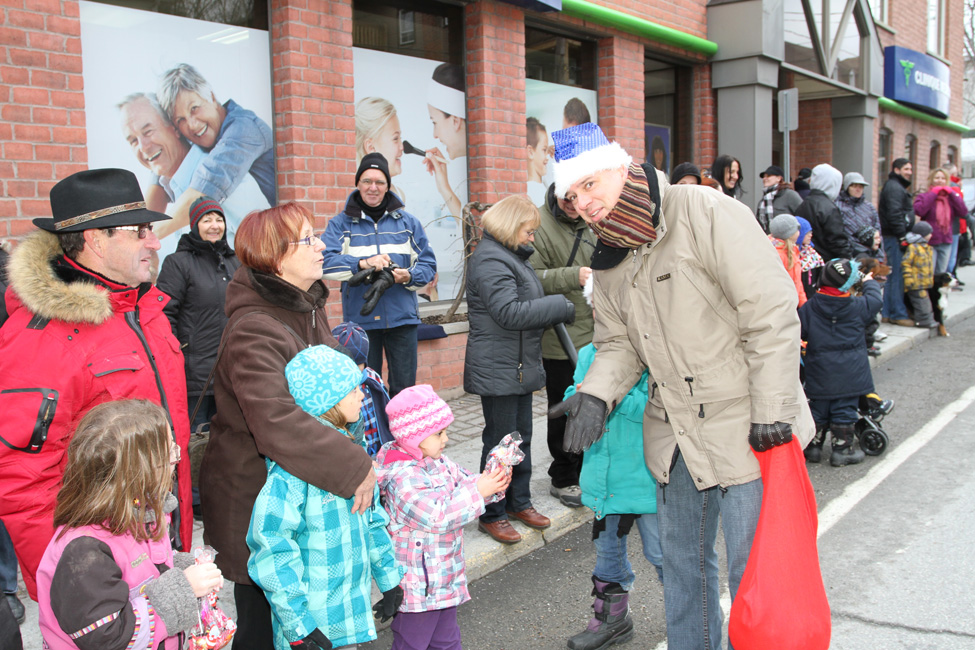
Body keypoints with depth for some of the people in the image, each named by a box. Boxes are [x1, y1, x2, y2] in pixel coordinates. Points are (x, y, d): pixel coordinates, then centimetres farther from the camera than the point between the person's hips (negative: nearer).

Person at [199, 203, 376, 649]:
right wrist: (354, 468, -31)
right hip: (257, 498, -8)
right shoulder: (252, 330, -23)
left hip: (305, 489, 8)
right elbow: (277, 422, -35)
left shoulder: (309, 307, 7)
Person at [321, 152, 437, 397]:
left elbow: (428, 264, 7)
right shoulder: (340, 224, 4)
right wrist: (363, 263, -27)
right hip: (360, 320, -1)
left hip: (402, 319, 1)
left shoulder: (408, 222, 11)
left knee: (404, 388, 5)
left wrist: (409, 277, -14)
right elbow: (325, 261, -12)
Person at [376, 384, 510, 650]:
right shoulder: (402, 477, -26)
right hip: (417, 586, -9)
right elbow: (436, 514, -32)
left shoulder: (439, 461, 3)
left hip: (445, 577, 9)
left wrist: (493, 485, -9)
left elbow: (464, 482, 12)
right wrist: (478, 492, -29)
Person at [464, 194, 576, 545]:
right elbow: (510, 313, -26)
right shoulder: (491, 261, -18)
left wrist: (556, 309, 1)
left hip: (520, 367, 10)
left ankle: (519, 501, 31)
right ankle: (492, 515, 12)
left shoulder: (511, 256, 15)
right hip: (497, 369, -10)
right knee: (500, 440, 0)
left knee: (521, 436, 18)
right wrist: (561, 306, -20)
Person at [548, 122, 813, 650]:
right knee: (682, 564, 20)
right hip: (675, 434, 7)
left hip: (745, 428, -7)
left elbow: (771, 314, -19)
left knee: (752, 568, 4)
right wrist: (596, 393, -7)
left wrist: (772, 412, -19)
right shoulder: (609, 259, 7)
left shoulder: (706, 213, -16)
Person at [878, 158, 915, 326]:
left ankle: (888, 313, 17)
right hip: (895, 238, -11)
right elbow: (894, 214, -21)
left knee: (893, 276, 13)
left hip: (894, 238, 11)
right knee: (897, 276, -8)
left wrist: (904, 235, 21)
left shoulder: (897, 186, 22)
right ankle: (898, 314, -5)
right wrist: (902, 236, -21)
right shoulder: (894, 187, -12)